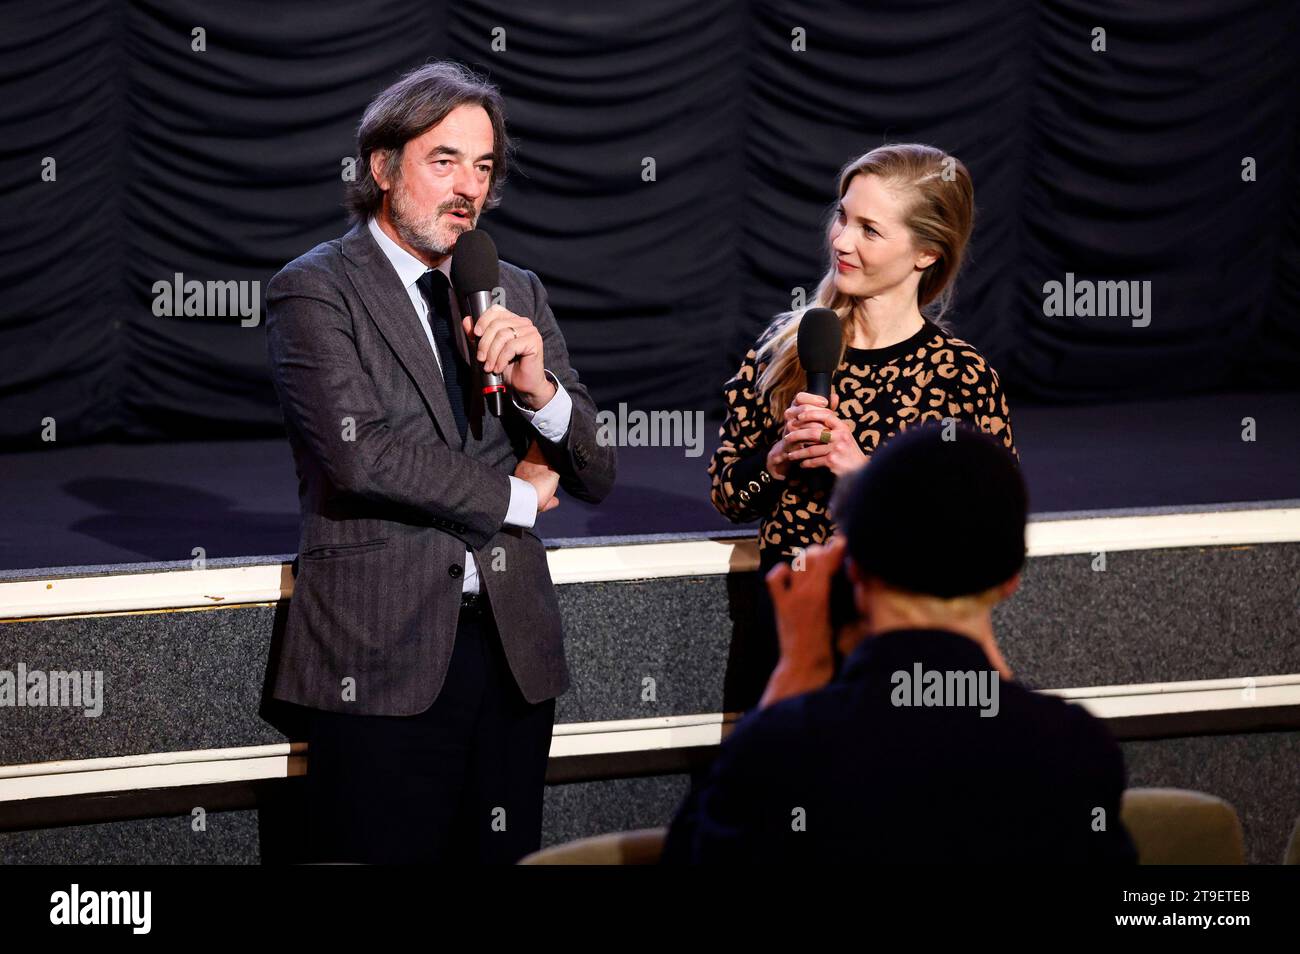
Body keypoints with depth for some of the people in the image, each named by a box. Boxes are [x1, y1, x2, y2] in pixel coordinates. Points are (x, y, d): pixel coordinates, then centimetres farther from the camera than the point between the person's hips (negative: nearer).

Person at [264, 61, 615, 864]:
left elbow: (595, 477, 11)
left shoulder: (517, 293, 14)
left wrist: (539, 387, -10)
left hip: (515, 647, 5)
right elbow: (360, 455, -16)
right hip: (382, 649, -5)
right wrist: (513, 496, -4)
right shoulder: (316, 291, -2)